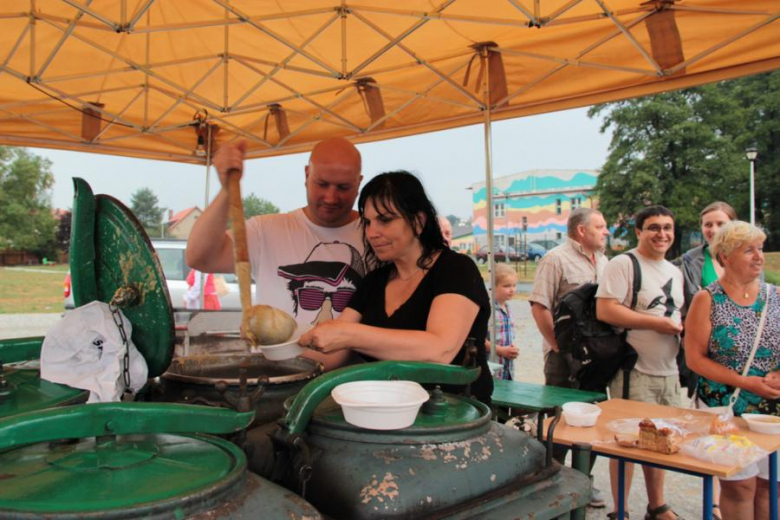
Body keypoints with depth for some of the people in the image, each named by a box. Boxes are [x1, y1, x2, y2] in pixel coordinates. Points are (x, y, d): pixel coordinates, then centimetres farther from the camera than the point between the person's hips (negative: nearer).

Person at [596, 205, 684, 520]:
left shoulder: (675, 272, 16)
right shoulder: (623, 264, -10)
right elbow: (604, 311, -21)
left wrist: (684, 329, 2)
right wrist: (656, 322, -19)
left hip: (669, 372, 8)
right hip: (634, 372, -7)